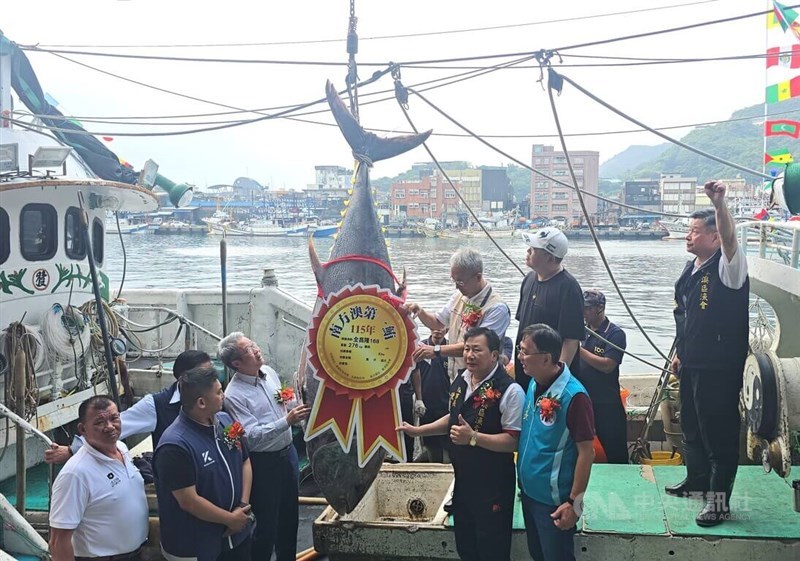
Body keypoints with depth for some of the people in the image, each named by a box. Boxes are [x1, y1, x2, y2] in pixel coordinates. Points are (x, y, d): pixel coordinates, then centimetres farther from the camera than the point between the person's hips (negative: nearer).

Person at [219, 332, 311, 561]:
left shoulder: (269, 372, 1)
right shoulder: (234, 395, -21)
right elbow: (252, 437, -26)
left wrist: (294, 408, -2)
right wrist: (287, 421, -33)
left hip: (288, 452, 7)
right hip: (263, 463, -7)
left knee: (289, 515, 20)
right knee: (267, 523, 5)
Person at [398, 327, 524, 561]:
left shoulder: (509, 390, -21)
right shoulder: (460, 382, 4)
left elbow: (514, 441, -24)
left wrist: (473, 437, -30)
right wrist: (418, 430, 16)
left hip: (493, 485, -7)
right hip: (463, 479, 7)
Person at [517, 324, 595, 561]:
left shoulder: (573, 396, -23)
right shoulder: (533, 384, 0)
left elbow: (586, 453, -19)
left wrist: (575, 502, -18)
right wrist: (523, 484, 11)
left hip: (554, 500, -7)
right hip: (529, 493, 7)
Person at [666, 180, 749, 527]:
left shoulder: (728, 265, -12)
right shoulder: (691, 270, 14)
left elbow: (730, 238, -34)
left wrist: (720, 204, -49)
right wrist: (680, 353, 23)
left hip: (720, 367, -9)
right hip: (691, 364, 9)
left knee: (718, 431, -5)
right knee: (691, 424, 20)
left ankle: (719, 499, 2)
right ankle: (697, 479, 37)